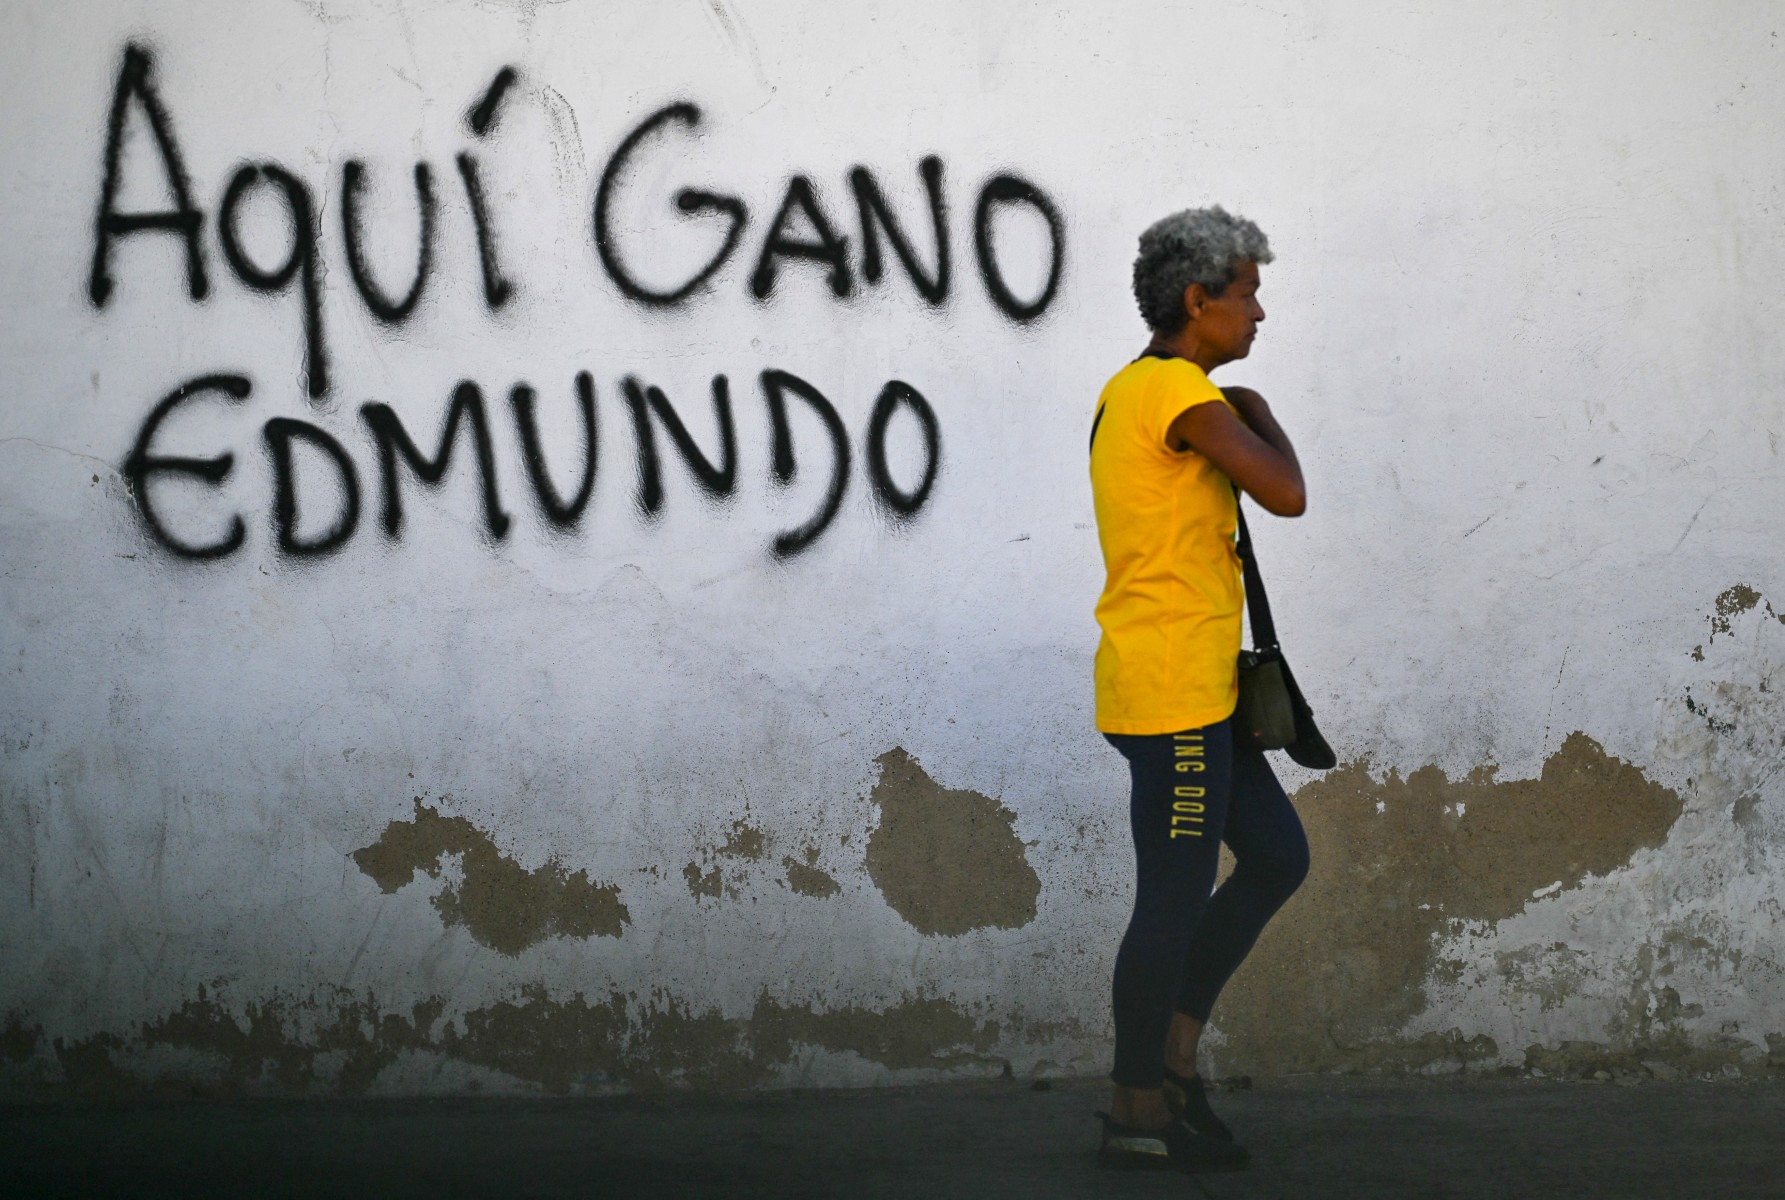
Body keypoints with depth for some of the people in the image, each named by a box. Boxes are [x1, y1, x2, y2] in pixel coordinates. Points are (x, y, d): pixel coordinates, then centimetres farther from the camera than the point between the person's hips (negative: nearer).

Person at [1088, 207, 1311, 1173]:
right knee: (1176, 896, -3)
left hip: (1194, 692, 10)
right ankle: (1137, 1112, 7)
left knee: (1276, 856, 15)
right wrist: (1258, 413, -5)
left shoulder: (1131, 392, 18)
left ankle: (1170, 1052, 19)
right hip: (1172, 692, -10)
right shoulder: (1179, 389, -14)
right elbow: (1285, 493, -23)